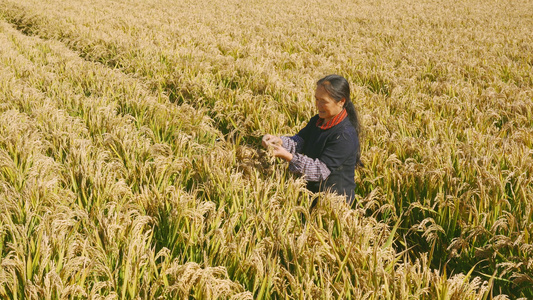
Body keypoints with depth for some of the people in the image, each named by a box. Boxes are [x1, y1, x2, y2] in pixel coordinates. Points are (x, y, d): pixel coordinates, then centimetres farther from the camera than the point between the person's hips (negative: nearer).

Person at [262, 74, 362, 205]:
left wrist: (287, 156, -32)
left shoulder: (345, 135, -23)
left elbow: (321, 170, -26)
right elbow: (299, 142, -3)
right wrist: (278, 141, -23)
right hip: (312, 190, 8)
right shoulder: (317, 121, 6)